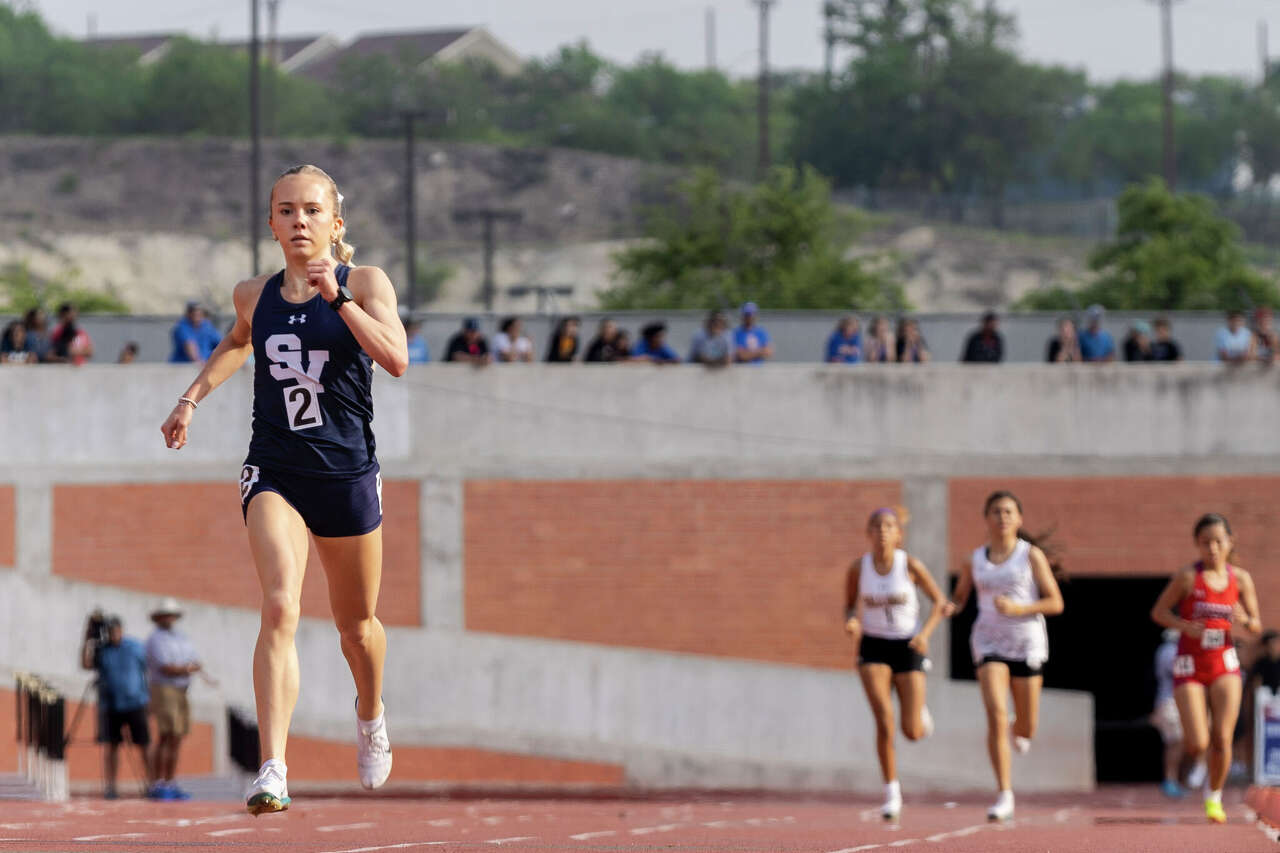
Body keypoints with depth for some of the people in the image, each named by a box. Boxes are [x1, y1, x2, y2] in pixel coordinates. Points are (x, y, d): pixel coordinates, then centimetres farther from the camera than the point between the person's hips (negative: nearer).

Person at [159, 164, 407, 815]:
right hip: (274, 474, 1)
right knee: (279, 608, -22)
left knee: (355, 623, 17)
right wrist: (193, 398, 21)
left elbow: (396, 359, -20)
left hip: (347, 474, 0)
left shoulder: (365, 284, -3)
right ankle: (273, 771, -30)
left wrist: (336, 297, -24)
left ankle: (370, 715, 52)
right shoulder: (254, 296, 6)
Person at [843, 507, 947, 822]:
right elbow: (850, 604, 10)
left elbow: (939, 601, 0)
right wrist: (851, 622, -14)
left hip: (908, 647, 0)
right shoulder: (858, 568, -5)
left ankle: (919, 711, 38)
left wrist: (926, 633, -17)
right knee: (884, 721, -18)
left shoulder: (910, 565, -9)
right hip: (873, 647, 0)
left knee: (913, 733, -2)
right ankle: (892, 793, -5)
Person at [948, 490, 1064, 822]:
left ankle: (1020, 731, 48)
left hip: (1027, 643, 0)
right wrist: (950, 607, -5)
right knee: (996, 716, -19)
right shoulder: (974, 561, 7)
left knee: (1026, 729, 6)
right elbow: (960, 597, 20)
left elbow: (1055, 603, -3)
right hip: (989, 642, 1)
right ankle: (1005, 797, -18)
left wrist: (1017, 608, -18)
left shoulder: (1031, 555, -1)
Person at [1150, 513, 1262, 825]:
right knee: (1198, 745, -9)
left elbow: (1257, 625, 8)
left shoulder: (1240, 579, 1)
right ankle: (1190, 739, 30)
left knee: (1222, 738, -8)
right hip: (1190, 666, -2)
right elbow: (1158, 612, -2)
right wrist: (1185, 626, -19)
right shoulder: (1188, 576, -8)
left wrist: (1245, 620, -16)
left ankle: (1214, 797, 15)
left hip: (1224, 664, 2)